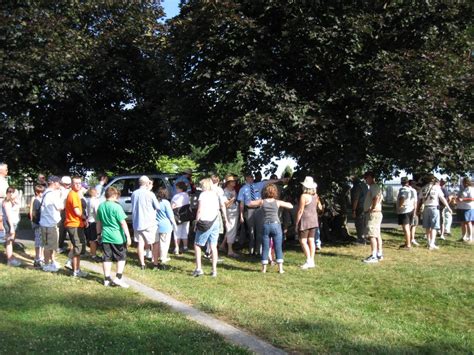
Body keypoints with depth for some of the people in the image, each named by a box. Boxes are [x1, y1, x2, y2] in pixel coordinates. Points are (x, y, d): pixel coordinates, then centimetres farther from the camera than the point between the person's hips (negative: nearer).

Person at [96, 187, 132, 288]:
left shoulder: (100, 206, 5)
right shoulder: (116, 207, -14)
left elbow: (98, 222, 13)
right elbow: (123, 223, -15)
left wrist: (99, 234, 24)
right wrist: (128, 236, -12)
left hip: (105, 236, 6)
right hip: (117, 237, -5)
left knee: (107, 258, 10)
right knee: (121, 257, 7)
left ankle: (107, 279, 14)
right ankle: (118, 278, 1)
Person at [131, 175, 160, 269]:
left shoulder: (134, 194, 3)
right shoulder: (150, 194, -13)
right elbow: (158, 207, -6)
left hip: (137, 223, 5)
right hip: (149, 223, -5)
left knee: (141, 243, 9)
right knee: (155, 242, 8)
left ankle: (142, 264, 11)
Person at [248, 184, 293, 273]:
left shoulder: (262, 202, 0)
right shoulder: (277, 202, -2)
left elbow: (250, 204, 12)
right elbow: (291, 206, 6)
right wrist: (283, 203, 19)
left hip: (266, 226, 1)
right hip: (276, 225, -1)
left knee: (265, 248, 8)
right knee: (278, 248, 4)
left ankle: (264, 268, 12)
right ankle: (280, 268, 5)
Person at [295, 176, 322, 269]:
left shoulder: (304, 196, -15)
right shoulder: (315, 196, 5)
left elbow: (300, 211, -14)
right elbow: (319, 207, 12)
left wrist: (296, 223, -9)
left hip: (305, 220, -7)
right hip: (314, 220, 7)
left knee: (303, 241, -2)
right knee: (311, 240, 9)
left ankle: (308, 260, -10)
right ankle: (312, 261, 11)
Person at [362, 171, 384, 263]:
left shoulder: (374, 187, -13)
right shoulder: (374, 187, 20)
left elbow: (376, 198, -27)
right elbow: (379, 199, 21)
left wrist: (372, 208, -19)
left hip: (373, 213, -11)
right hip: (376, 213, 11)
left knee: (372, 235, -12)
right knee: (377, 235, 13)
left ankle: (373, 256, -14)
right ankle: (379, 254, 19)